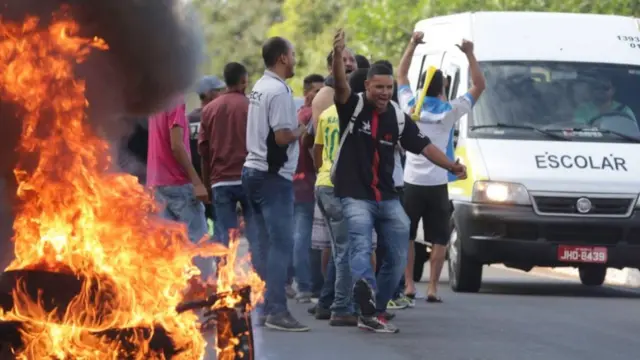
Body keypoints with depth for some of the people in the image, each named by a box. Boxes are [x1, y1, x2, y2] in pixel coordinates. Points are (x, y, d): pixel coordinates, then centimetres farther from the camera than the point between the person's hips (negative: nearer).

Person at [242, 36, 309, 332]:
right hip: (274, 175, -10)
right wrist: (302, 130, -2)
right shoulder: (279, 91, -15)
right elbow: (282, 137, -20)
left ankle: (263, 307, 13)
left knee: (262, 243, 11)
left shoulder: (259, 88, 15)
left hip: (253, 170, 10)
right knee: (280, 243, -9)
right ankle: (277, 310, -11)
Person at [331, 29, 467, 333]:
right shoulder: (353, 107, -8)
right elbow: (341, 86, -27)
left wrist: (451, 165, -6)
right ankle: (367, 292, -45)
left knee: (397, 257, 7)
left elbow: (423, 146, 7)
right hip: (355, 196, -6)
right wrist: (337, 56, -45)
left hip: (387, 198, 6)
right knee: (361, 248, -23)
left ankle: (374, 310, 18)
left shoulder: (398, 117, 4)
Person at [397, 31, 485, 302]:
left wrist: (412, 44, 13)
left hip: (411, 182, 2)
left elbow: (401, 75, 14)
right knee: (439, 239, 4)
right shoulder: (450, 112, -6)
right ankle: (432, 288, -3)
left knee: (406, 236, 10)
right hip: (437, 185, -2)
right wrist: (469, 54, -4)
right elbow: (479, 85, -1)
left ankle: (409, 285, 6)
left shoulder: (410, 106, 0)